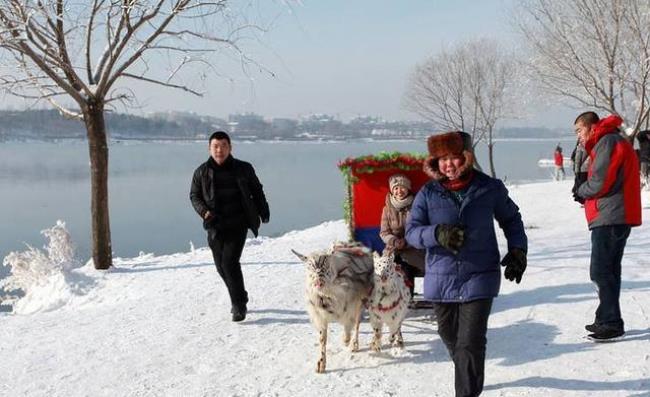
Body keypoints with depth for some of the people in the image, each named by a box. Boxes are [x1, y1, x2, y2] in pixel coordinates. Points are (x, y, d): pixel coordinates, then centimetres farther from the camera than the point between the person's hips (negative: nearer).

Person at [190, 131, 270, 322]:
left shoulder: (243, 169, 1)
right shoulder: (202, 172, 3)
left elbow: (257, 191, 14)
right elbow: (194, 195, 11)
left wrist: (263, 212, 10)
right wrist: (204, 211, -6)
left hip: (237, 225, -3)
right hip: (215, 226, 3)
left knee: (230, 261, -15)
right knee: (221, 265, 7)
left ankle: (239, 305, -4)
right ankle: (238, 299, 28)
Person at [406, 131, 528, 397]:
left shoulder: (490, 188, 0)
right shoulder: (428, 193, -1)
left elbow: (510, 219, 15)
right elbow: (411, 231, -6)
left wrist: (517, 250, 2)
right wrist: (437, 234, -25)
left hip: (479, 277, -2)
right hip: (442, 278, 3)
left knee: (470, 342, -10)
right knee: (449, 335, 18)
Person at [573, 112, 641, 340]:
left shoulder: (607, 142, -12)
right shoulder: (611, 142, 21)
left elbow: (599, 183, -18)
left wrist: (581, 191, 1)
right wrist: (586, 193, 5)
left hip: (609, 219, -11)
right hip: (617, 218, 11)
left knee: (600, 272, -9)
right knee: (609, 271, 15)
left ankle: (612, 323, -7)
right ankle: (607, 320, 22)